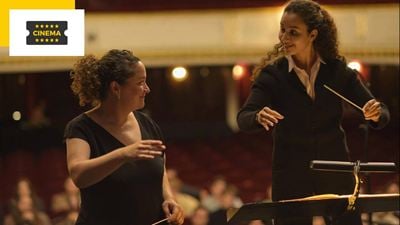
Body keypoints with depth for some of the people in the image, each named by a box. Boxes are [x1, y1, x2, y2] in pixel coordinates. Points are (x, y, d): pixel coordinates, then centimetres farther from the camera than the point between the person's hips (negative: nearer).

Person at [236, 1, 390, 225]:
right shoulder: (272, 74, -7)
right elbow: (243, 118, -19)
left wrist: (376, 114, -25)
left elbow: (382, 114, -1)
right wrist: (259, 117, -42)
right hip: (291, 179, -1)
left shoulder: (338, 70, -3)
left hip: (336, 175, 1)